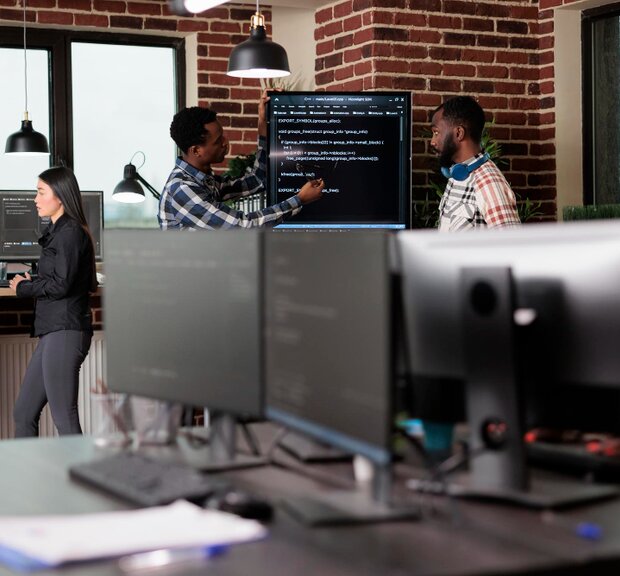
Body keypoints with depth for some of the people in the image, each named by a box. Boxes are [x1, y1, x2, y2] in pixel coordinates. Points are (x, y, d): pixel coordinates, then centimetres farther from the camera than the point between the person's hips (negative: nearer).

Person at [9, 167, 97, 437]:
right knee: (23, 414, 11)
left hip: (65, 331, -10)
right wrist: (32, 282, 8)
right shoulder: (58, 231, 19)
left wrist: (23, 288, -2)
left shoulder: (70, 232, -9)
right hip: (54, 332, 10)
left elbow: (61, 285, -17)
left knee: (64, 419, -8)